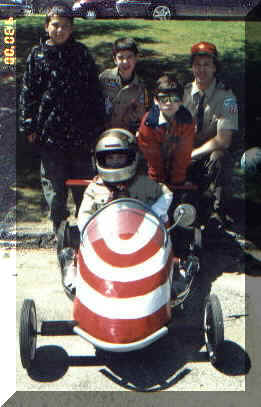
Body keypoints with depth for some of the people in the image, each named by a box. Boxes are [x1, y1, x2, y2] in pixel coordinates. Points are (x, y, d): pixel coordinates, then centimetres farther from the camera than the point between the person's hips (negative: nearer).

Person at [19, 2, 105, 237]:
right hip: (50, 131, 0)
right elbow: (28, 93, 5)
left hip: (80, 130, 1)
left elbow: (95, 92, 7)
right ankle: (60, 227, 20)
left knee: (84, 179, 8)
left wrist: (99, 125, 3)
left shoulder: (81, 54, 7)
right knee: (54, 184, 6)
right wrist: (29, 126, -1)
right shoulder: (37, 56, 5)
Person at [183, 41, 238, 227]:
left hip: (211, 154, -3)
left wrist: (192, 154, -20)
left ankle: (219, 213, -20)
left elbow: (224, 140, -17)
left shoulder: (226, 97, -9)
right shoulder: (184, 92, 2)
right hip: (184, 156, 3)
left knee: (219, 158, -35)